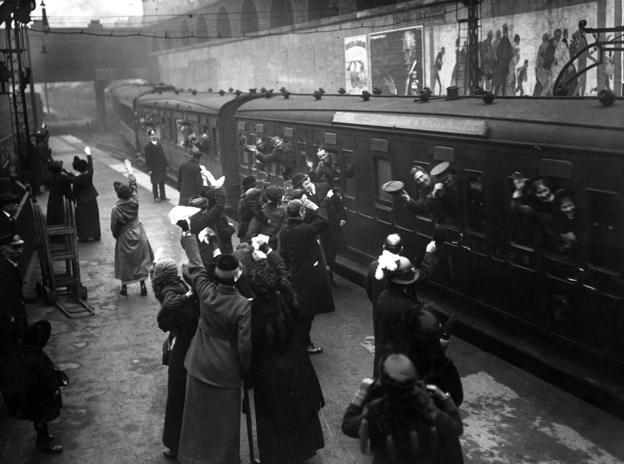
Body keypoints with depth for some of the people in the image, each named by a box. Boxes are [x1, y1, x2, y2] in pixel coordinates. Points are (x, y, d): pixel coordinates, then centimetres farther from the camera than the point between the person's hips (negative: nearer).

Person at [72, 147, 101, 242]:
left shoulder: (76, 179, -19)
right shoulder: (89, 175, -15)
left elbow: (75, 191, -11)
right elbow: (90, 165, 1)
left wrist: (74, 202, 2)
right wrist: (88, 154, 13)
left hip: (81, 201, -3)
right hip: (92, 200, 3)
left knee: (82, 219, 11)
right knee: (93, 217, 14)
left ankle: (83, 236, 18)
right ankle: (95, 235, 22)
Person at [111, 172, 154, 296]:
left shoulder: (116, 210, -20)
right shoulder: (134, 202, -15)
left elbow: (114, 228, -10)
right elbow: (134, 188, 6)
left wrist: (116, 236, 10)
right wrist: (132, 180, 24)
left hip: (124, 238, -2)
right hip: (138, 235, 2)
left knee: (124, 262, 11)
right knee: (141, 260, 13)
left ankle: (124, 287, 21)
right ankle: (142, 285, 14)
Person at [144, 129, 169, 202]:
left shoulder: (159, 145, 9)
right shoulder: (148, 146, -9)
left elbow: (163, 155, 13)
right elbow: (147, 159, -11)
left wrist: (166, 165, 9)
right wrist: (149, 169, -15)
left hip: (161, 167, 6)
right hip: (154, 168, -5)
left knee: (162, 182, 11)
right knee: (155, 183, 4)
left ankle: (163, 196, 19)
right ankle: (156, 197, 14)